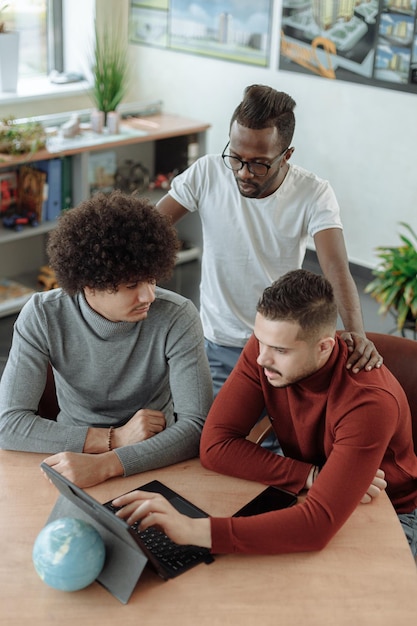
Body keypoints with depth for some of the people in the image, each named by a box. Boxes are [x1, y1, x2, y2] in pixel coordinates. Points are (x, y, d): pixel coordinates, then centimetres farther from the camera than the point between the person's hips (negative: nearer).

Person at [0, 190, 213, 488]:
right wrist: (113, 438, -21)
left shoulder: (178, 318, -16)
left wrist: (105, 464, -33)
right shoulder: (42, 316, -12)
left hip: (156, 462, -1)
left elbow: (198, 425, -20)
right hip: (73, 458, 2)